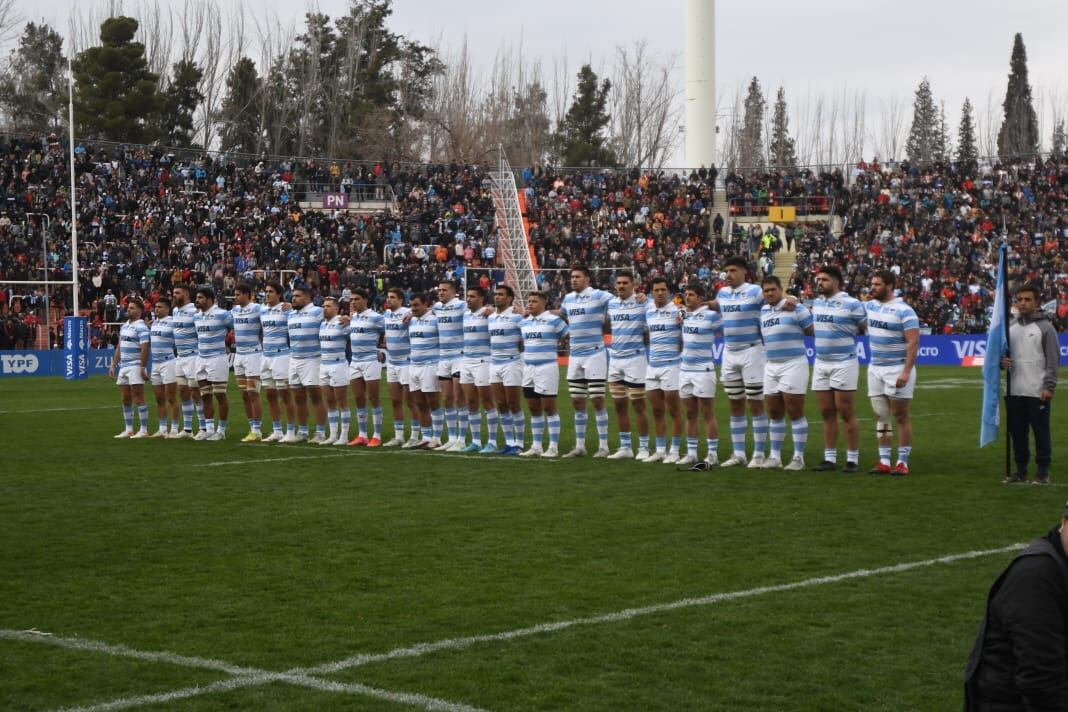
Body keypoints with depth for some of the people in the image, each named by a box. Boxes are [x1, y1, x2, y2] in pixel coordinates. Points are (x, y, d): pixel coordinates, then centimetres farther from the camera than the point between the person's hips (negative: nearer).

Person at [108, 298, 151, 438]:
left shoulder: (141, 327, -10)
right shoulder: (124, 326, 16)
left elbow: (144, 348, -17)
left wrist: (142, 368, -22)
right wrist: (113, 365, 17)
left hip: (135, 366, -8)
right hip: (123, 366, 8)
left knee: (138, 399, -7)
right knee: (125, 400, 10)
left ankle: (143, 430, -4)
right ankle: (128, 430, 15)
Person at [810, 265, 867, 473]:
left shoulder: (852, 304, -10)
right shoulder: (816, 303, 10)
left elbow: (867, 329, -5)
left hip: (844, 364, -6)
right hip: (820, 364, 6)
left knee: (846, 414, -3)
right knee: (827, 413, 8)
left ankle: (853, 459, 3)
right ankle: (829, 458, 13)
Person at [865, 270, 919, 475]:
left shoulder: (903, 311, -13)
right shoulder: (870, 306, 8)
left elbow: (913, 342, -17)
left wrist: (906, 372, -24)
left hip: (897, 369, -7)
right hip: (875, 368, 7)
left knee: (900, 416, -2)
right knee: (881, 416, 8)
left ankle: (902, 462, 2)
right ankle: (884, 461, 12)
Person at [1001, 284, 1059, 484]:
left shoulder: (1045, 327, -4)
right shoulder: (1009, 327, 11)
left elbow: (1054, 359, -6)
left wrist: (1049, 387, -14)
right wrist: (1001, 361, -5)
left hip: (1038, 392, -5)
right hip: (1014, 391, 5)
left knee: (1041, 432, 0)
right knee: (1017, 432, 9)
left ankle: (1043, 471, 7)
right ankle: (1021, 470, 17)